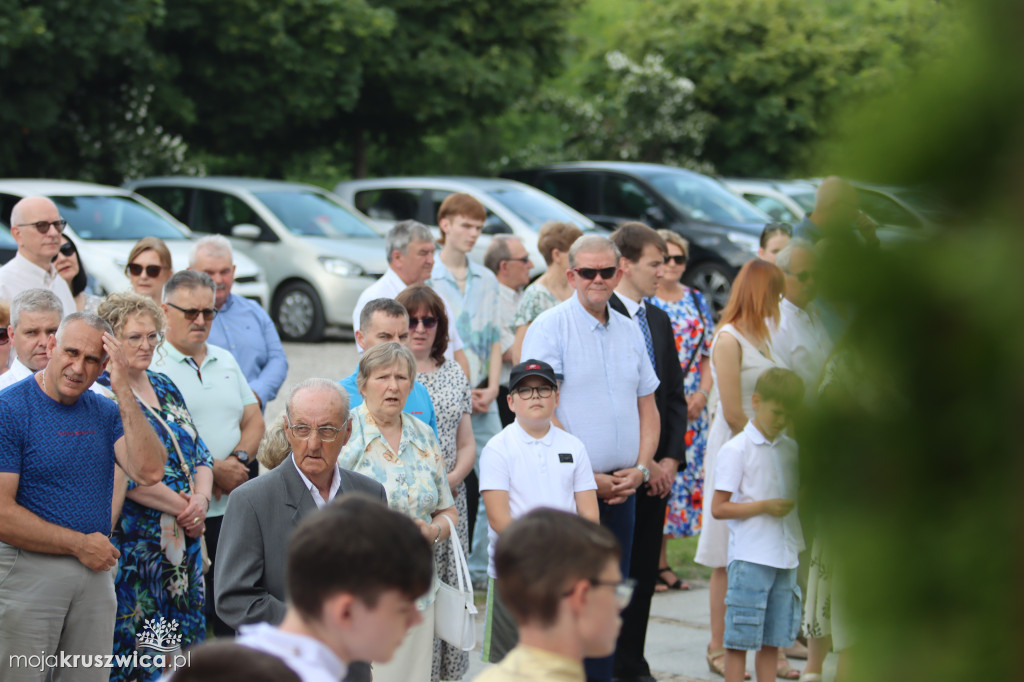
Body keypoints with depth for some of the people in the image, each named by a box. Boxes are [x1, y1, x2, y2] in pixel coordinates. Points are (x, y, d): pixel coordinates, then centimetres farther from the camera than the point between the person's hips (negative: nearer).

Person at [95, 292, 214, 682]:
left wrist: (201, 498, -7)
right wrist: (183, 508, -14)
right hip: (132, 544, -7)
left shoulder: (164, 386, 13)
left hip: (183, 543, 7)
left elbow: (199, 453, 13)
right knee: (133, 646, -5)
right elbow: (124, 475, -18)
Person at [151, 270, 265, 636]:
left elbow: (253, 419, 17)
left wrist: (239, 460, -4)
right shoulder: (152, 366, -6)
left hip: (233, 508, 6)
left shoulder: (225, 360, 18)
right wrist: (214, 470, -16)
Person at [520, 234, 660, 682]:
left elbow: (648, 407, 17)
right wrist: (587, 475, -13)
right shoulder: (550, 327, -5)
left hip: (621, 488, 6)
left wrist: (640, 469, 1)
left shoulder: (629, 331, 14)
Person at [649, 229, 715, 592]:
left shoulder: (696, 300, 12)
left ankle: (662, 562, 15)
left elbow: (708, 354, 13)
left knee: (682, 475, 6)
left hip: (691, 408, 5)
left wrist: (702, 394, -2)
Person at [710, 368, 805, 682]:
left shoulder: (791, 449, 12)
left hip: (786, 558, 6)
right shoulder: (736, 450, -6)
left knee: (773, 639, 9)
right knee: (739, 639, -3)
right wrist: (764, 507, -17)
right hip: (749, 558, -6)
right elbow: (718, 508, -10)